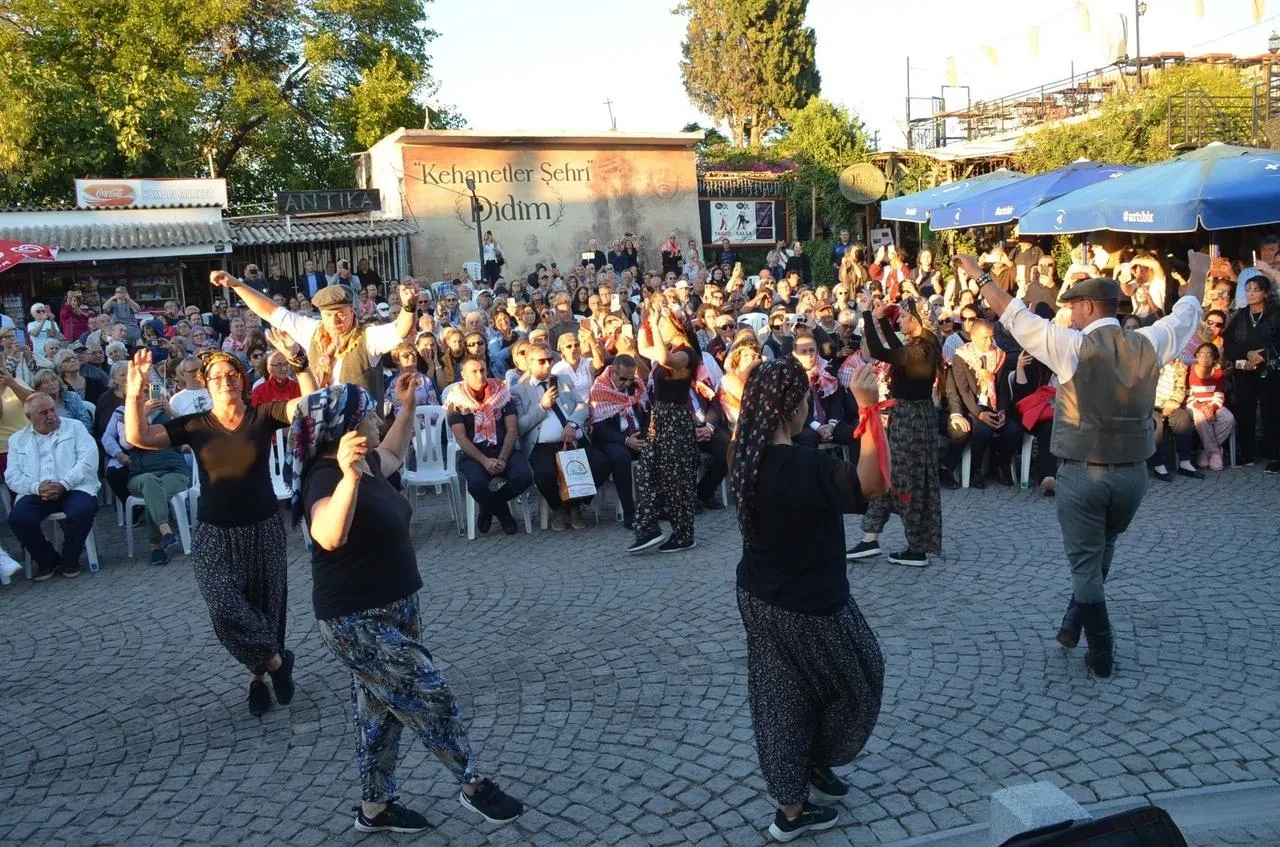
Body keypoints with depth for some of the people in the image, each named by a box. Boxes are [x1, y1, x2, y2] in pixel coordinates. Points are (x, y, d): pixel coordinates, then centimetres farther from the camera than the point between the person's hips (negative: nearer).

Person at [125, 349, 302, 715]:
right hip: (214, 534, 0)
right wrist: (135, 392, -27)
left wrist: (298, 361, -35)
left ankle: (259, 674, 34)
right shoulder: (194, 424, -2)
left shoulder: (262, 416, -4)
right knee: (225, 607, -15)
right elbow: (138, 436, -13)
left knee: (267, 607, 10)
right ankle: (277, 661, 8)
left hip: (263, 529, 0)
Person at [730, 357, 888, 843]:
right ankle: (815, 764, 32)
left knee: (781, 696, 19)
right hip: (806, 603, -8)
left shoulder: (751, 456, -3)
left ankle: (791, 806, 33)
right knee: (858, 675, 18)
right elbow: (872, 484, -36)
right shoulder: (803, 466, -28)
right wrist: (868, 408, -35)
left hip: (759, 595, 8)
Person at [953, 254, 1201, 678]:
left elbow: (1015, 315, -10)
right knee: (1103, 549, 27)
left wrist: (980, 275, 0)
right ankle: (1074, 622, 37)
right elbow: (1186, 314, 20)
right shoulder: (1148, 343, 0)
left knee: (1086, 562, 8)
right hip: (1133, 472, 5)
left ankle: (1101, 654, 16)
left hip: (1083, 472, -5)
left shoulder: (1073, 346, -13)